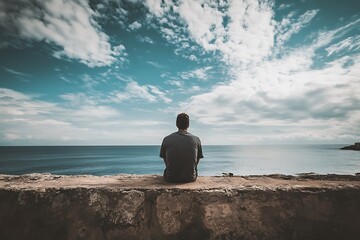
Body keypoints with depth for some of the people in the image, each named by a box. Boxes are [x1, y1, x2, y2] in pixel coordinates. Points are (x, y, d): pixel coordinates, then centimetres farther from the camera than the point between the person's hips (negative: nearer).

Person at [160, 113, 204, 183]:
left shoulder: (167, 139, -5)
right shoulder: (196, 140, -5)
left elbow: (166, 161, 6)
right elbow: (197, 161, 6)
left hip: (171, 178, 0)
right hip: (191, 178, 0)